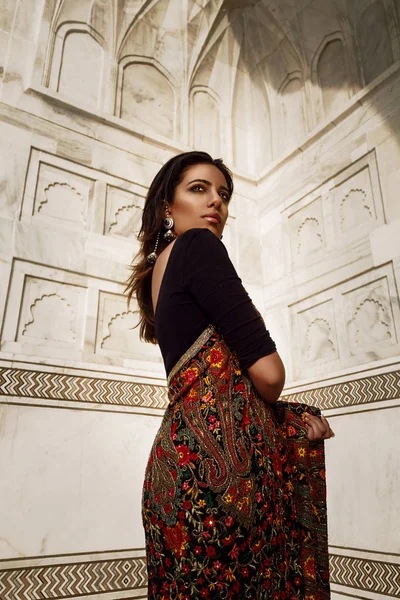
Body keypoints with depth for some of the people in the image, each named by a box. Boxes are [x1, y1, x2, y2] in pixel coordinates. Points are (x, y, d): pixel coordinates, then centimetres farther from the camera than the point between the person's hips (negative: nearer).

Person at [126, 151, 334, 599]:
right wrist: (272, 406, 10)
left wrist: (296, 416, 9)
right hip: (219, 452, -9)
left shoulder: (157, 274, 21)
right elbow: (267, 371, -14)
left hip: (179, 454, 9)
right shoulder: (197, 246, -4)